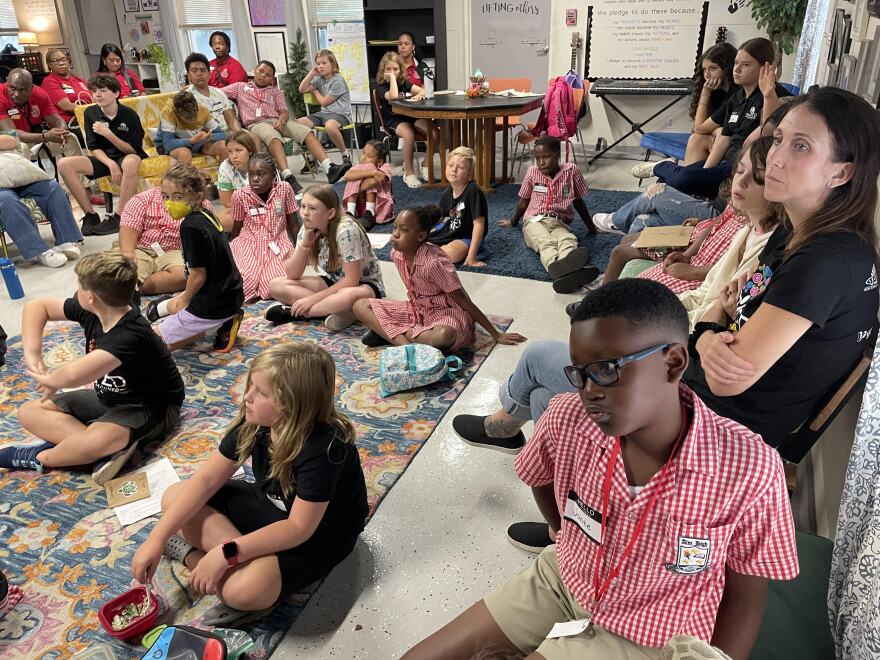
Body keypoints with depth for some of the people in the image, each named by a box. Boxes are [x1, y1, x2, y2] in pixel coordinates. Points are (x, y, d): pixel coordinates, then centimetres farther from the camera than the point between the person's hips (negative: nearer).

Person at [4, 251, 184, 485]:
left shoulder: (131, 335, -33)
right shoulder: (92, 312, -9)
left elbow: (75, 374, -44)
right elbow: (37, 306, 4)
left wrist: (50, 380, -21)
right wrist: (32, 354, -5)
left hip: (151, 408, -9)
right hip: (109, 398, 9)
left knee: (95, 442, -38)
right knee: (29, 411, 2)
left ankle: (41, 457, -4)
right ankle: (110, 447, -18)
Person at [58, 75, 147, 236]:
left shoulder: (129, 115, -10)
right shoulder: (90, 113, 0)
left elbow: (133, 150, -11)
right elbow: (94, 149, -1)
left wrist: (108, 133, -22)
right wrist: (111, 164, -21)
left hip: (128, 156, -4)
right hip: (104, 158, 4)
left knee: (130, 162, -42)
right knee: (64, 164, -18)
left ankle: (119, 217, -33)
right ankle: (90, 215, -15)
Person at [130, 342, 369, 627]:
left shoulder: (323, 448, -34)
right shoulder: (254, 421, -13)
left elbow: (298, 528, -30)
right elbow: (207, 479, -10)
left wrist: (226, 554, -33)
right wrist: (156, 539, -16)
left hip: (319, 533, -7)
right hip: (269, 504, 7)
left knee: (243, 589, -33)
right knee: (174, 498, -5)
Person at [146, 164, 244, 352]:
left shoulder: (191, 227, -23)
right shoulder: (206, 215, 5)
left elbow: (198, 275, -20)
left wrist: (186, 297, 0)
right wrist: (185, 295, 16)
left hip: (214, 305, -9)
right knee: (173, 306, 37)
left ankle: (220, 327, -4)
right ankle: (224, 321, 14)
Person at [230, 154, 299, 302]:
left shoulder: (284, 189, -7)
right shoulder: (239, 195, -6)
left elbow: (293, 225, 3)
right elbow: (236, 229, 8)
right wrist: (229, 253, 12)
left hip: (277, 244, 0)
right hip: (248, 244, 0)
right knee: (240, 285, -26)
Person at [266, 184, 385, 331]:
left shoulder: (346, 230, -26)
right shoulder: (307, 229, -6)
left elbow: (351, 280, -25)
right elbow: (292, 275, -6)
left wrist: (313, 299, -24)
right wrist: (305, 244, -22)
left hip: (365, 285, -6)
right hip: (334, 282, 7)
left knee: (349, 296, -43)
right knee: (276, 286, -10)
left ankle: (292, 311, -21)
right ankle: (338, 311, -20)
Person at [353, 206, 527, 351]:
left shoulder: (435, 262, -28)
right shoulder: (396, 253, -9)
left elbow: (465, 302, -22)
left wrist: (496, 335, -19)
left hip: (445, 313, -6)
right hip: (415, 310, 7)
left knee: (444, 335, -43)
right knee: (361, 306, -6)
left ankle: (386, 331, -18)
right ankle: (406, 345, -22)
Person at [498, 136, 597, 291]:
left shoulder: (571, 170, 4)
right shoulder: (532, 172, 7)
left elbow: (578, 201, 16)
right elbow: (524, 201, 23)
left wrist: (590, 226, 22)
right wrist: (513, 222, 36)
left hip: (559, 223, 1)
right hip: (534, 221, 0)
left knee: (568, 240, -38)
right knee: (545, 243, -38)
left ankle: (571, 269, -72)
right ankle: (558, 268, -72)